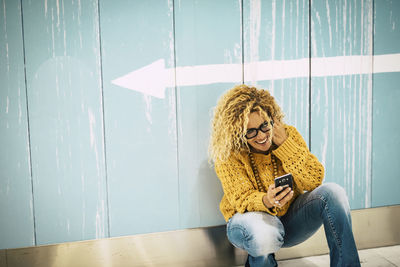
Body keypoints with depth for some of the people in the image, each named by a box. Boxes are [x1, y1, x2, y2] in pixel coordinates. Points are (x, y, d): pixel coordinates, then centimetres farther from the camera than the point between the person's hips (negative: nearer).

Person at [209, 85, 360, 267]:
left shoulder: (289, 134, -6)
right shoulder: (227, 154, -15)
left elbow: (314, 181, -12)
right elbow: (241, 199, -18)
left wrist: (285, 145, -21)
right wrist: (266, 202, -42)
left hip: (290, 217, 3)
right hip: (251, 217, -3)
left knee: (332, 192, -22)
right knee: (265, 234, -39)